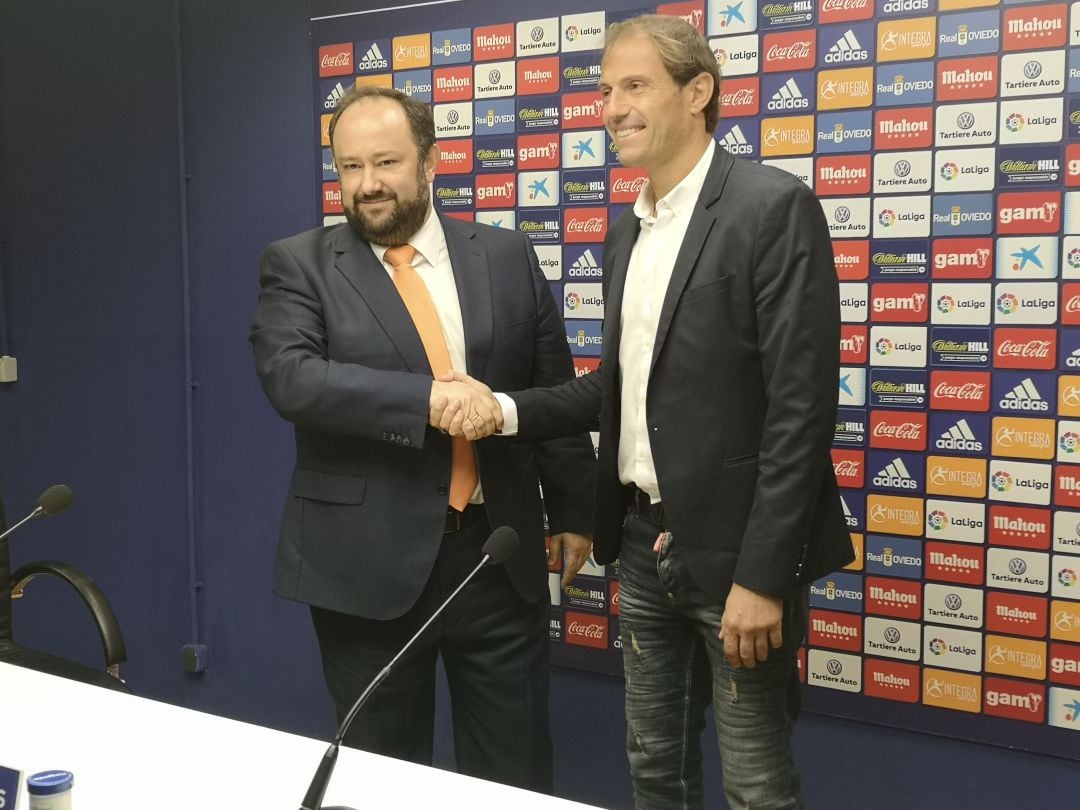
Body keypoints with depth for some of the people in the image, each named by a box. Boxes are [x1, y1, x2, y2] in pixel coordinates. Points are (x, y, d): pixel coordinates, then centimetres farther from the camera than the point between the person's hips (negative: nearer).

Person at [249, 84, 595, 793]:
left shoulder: (506, 258, 5)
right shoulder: (298, 266, -1)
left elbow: (556, 392, 10)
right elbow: (290, 376, -18)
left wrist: (573, 513, 12)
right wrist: (426, 397, -27)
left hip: (500, 552, 2)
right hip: (368, 561, -1)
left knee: (517, 773, 12)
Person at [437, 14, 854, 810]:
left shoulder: (773, 206, -13)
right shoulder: (627, 232, 12)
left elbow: (802, 407, -18)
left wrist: (762, 575, -20)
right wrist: (508, 409, 0)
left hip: (733, 549, -7)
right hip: (646, 545, 7)